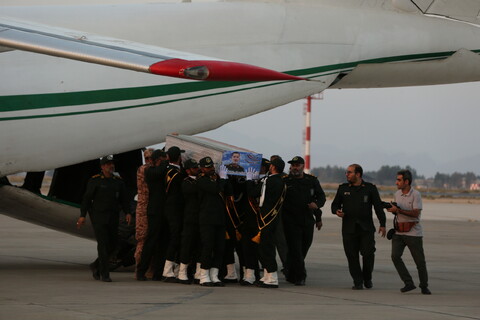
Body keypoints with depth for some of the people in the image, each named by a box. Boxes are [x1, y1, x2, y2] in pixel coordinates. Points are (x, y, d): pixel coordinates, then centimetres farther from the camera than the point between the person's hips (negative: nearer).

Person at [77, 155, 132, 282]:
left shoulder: (118, 181, 10)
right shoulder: (95, 181, -3)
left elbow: (124, 199, 11)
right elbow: (87, 198, -3)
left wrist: (127, 212, -4)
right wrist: (82, 215, -8)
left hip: (113, 218, 5)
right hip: (98, 216, -5)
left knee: (112, 244, 6)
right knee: (103, 244, -10)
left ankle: (96, 266, 27)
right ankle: (104, 274, -7)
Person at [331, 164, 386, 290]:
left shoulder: (370, 188, 5)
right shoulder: (343, 188, 10)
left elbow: (378, 207, 5)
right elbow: (335, 204, 15)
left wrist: (382, 224, -2)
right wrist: (337, 211, -9)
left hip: (366, 228, -2)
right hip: (349, 228, 2)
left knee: (368, 253, -7)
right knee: (352, 256, -2)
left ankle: (367, 278, 16)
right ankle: (358, 282, 7)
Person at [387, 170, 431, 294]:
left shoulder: (416, 195, -10)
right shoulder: (397, 194, 9)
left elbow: (416, 214, -19)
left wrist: (398, 210, -23)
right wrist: (391, 209, 0)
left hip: (413, 233, -5)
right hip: (398, 233, 5)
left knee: (420, 261, 2)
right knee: (395, 256, -16)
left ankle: (424, 286, 22)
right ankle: (409, 283, -10)